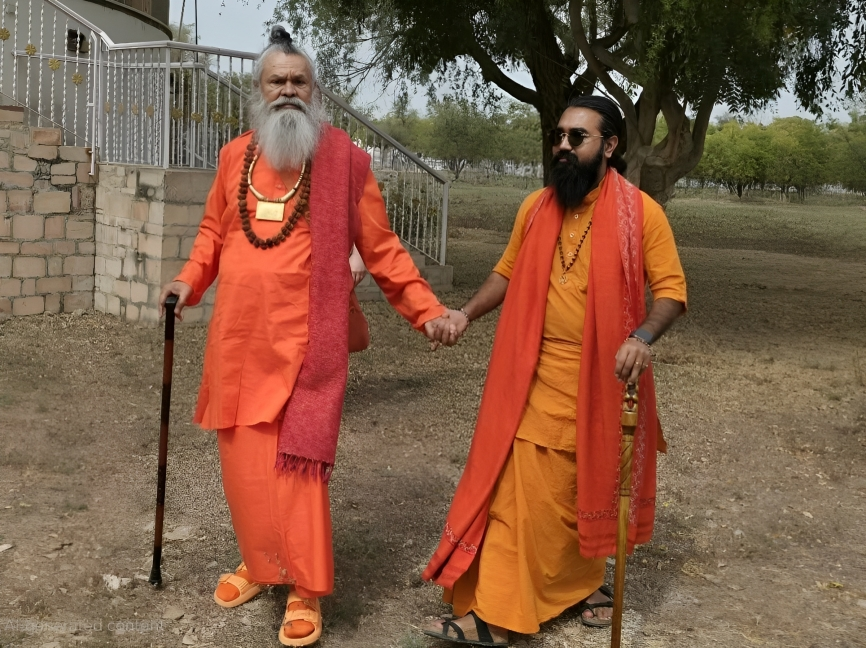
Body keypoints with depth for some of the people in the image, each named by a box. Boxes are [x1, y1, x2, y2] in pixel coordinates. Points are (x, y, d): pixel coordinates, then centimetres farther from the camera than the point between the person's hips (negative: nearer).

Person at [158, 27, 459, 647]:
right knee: (242, 460, 11)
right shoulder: (235, 156, 10)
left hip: (302, 342, -5)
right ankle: (259, 562, 32)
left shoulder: (343, 160, -2)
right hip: (237, 338, 5)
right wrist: (189, 282, 4)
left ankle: (306, 591, 9)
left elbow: (381, 247, 0)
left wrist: (426, 309, -5)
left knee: (295, 464, -6)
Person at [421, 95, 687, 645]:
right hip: (536, 378, 3)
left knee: (593, 486, 13)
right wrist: (467, 314, 1)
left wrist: (643, 337, -25)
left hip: (602, 379, -2)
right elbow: (509, 273, 15)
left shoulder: (640, 211, -7)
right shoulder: (536, 207, 5)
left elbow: (672, 289, -7)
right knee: (518, 491, 2)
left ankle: (589, 581, 37)